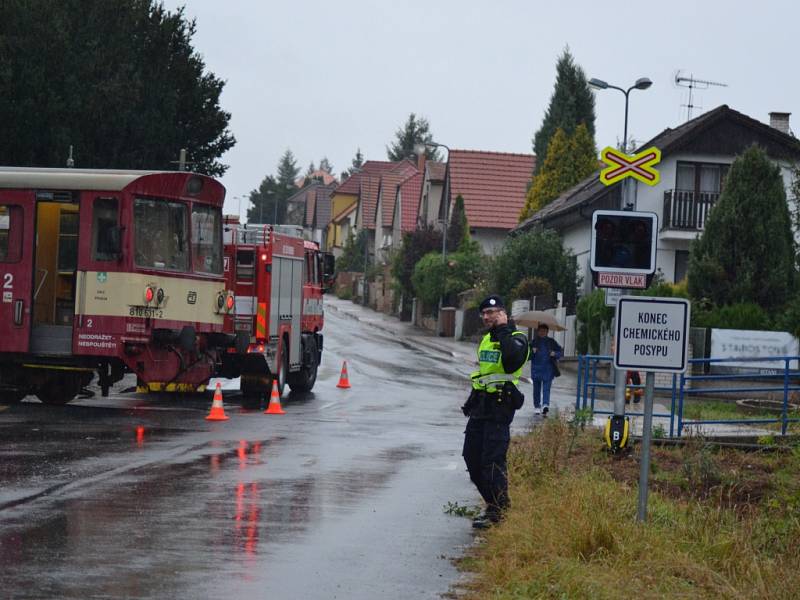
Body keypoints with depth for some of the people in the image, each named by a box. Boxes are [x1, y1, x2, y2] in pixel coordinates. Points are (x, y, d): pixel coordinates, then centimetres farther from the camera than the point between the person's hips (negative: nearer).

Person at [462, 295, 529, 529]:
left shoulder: (516, 338, -8)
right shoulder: (486, 339, 18)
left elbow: (513, 358, -31)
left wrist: (503, 332, -22)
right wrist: (472, 400, 24)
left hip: (500, 406, -9)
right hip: (481, 405, 9)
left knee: (492, 459, -12)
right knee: (471, 456, 10)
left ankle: (497, 512, -5)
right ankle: (494, 504, 21)